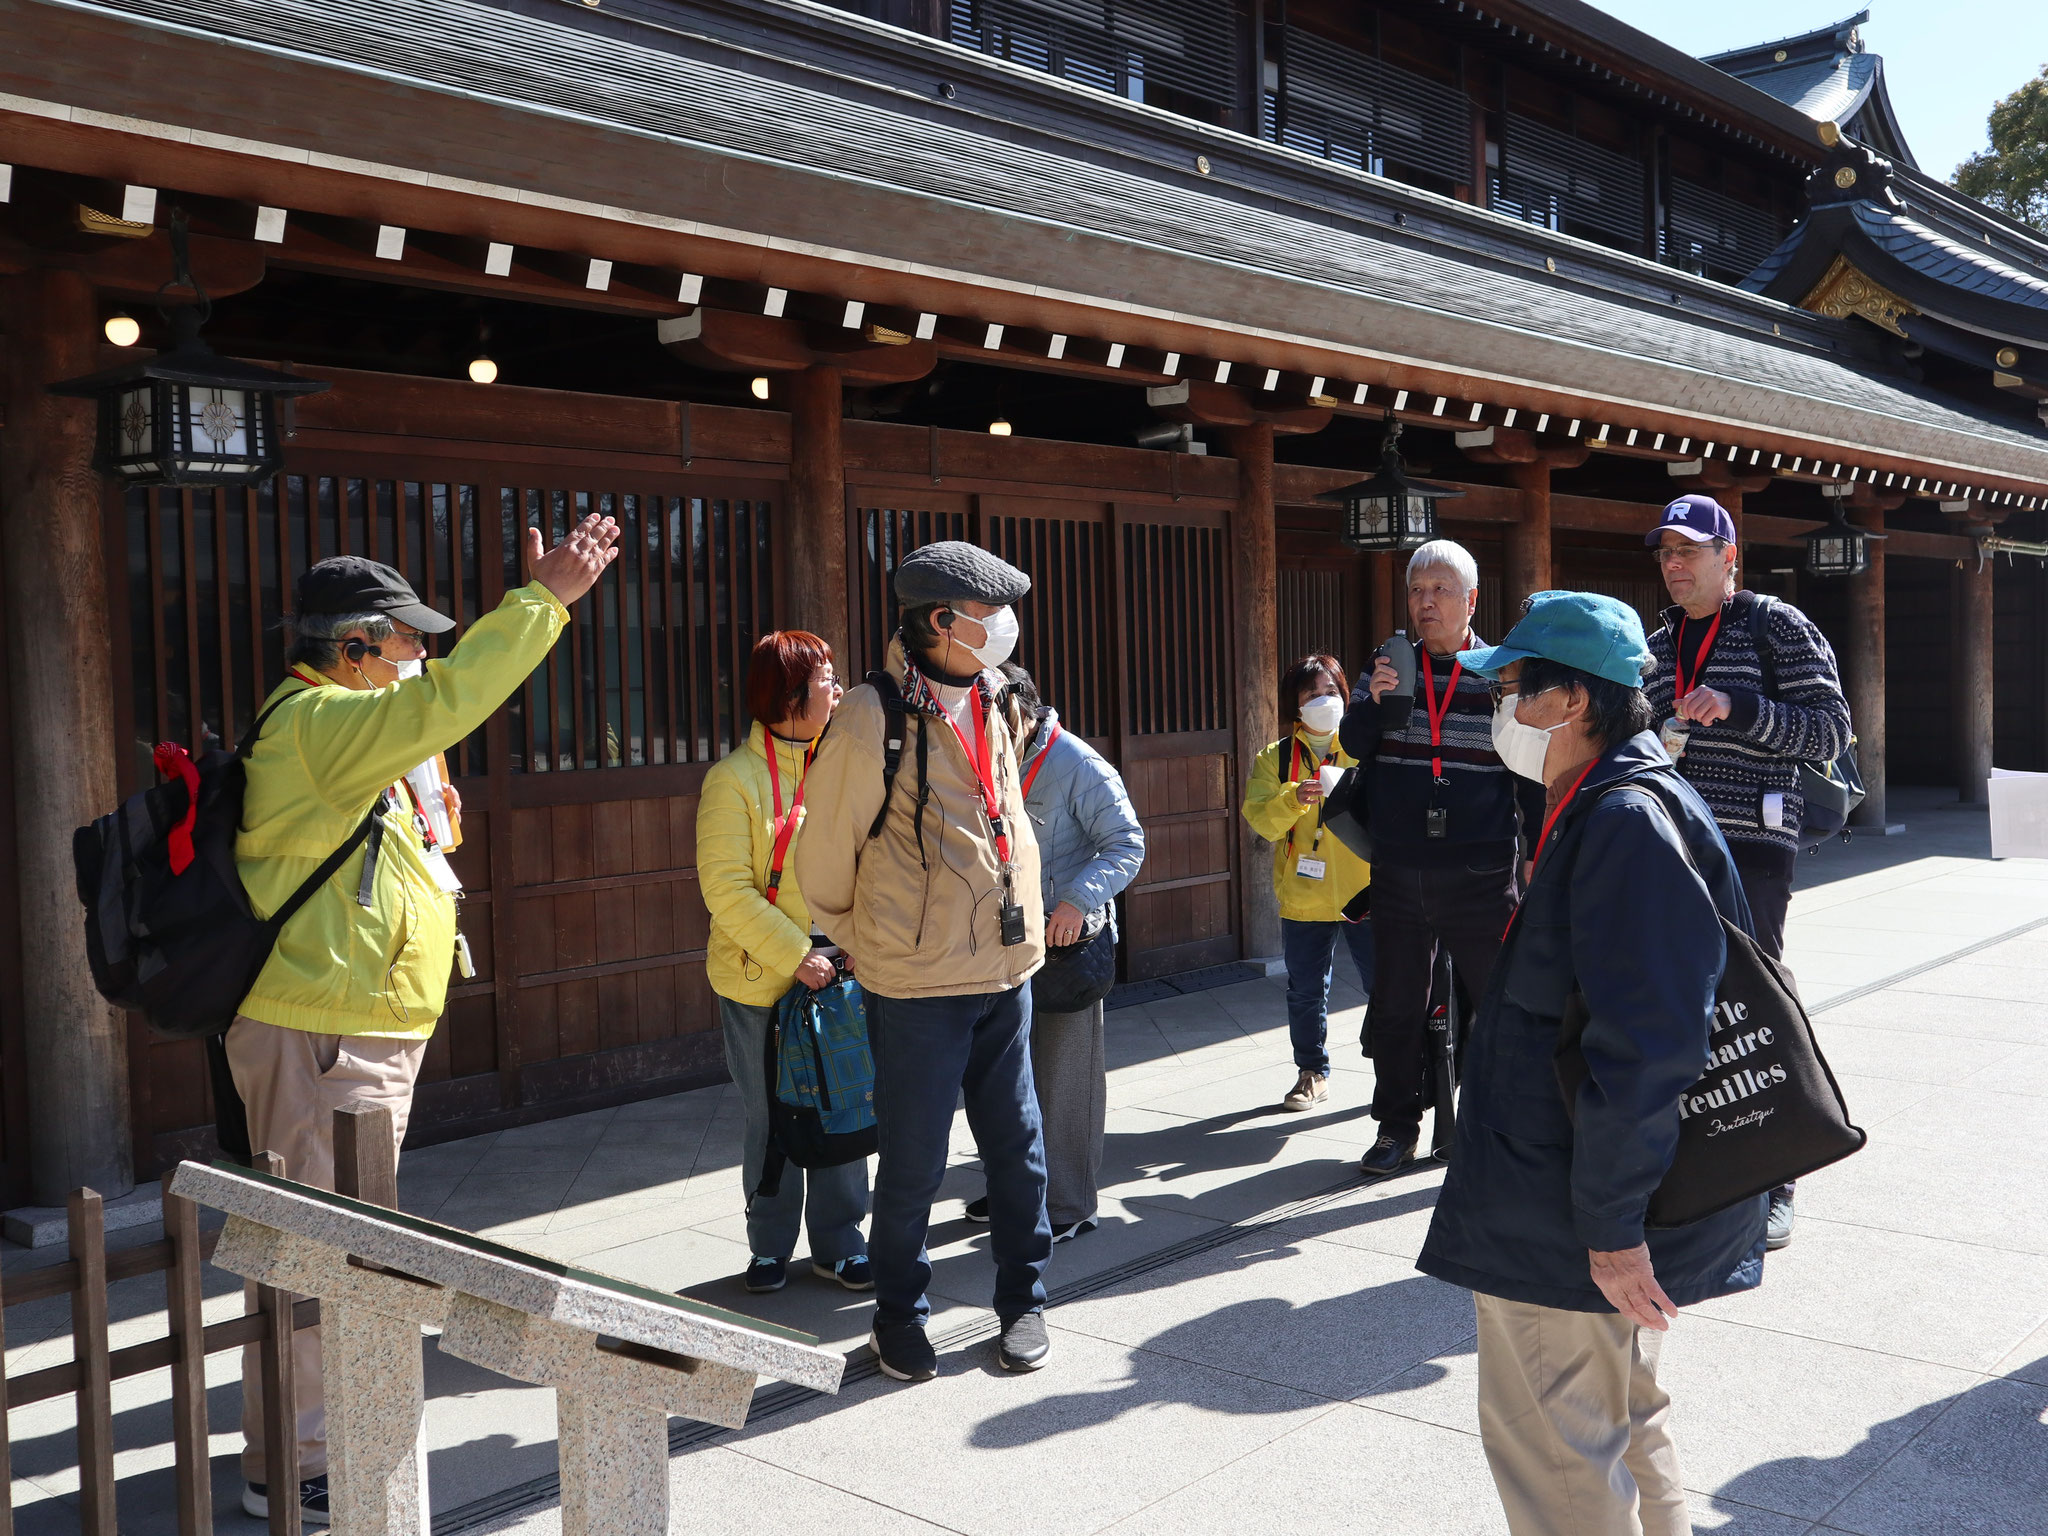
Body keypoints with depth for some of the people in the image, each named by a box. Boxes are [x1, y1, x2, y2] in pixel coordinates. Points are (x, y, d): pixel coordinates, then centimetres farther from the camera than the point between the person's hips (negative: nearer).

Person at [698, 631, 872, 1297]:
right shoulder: (735, 779, -11)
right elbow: (725, 888, -14)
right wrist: (796, 955, -19)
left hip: (835, 972, 4)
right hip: (760, 980, -4)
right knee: (770, 1117, 9)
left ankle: (838, 1243, 22)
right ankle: (769, 1247, 25)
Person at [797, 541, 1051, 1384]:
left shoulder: (986, 712, 9)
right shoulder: (872, 718, -14)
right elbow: (825, 854, -5)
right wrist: (866, 946, 7)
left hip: (1005, 975, 6)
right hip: (918, 987, -6)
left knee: (1017, 1148, 13)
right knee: (914, 1163, 4)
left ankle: (1023, 1302, 29)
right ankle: (899, 1316, 23)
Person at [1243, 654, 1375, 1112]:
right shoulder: (1276, 758, 6)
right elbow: (1261, 820, -6)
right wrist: (1294, 799, -25)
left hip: (1366, 891, -1)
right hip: (1304, 898, 2)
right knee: (1306, 992, 10)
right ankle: (1312, 1073, 26)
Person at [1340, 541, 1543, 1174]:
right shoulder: (1388, 666, 8)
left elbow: (1532, 773, 5)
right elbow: (1353, 747, 2)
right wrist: (1373, 703, -18)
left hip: (1481, 877, -2)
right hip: (1398, 876, 2)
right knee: (1397, 1010, 10)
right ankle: (1398, 1127, 23)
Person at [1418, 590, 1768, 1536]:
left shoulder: (1624, 823, -24)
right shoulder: (1596, 810, 10)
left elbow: (1642, 1047, -27)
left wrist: (1611, 1226, -23)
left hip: (1563, 1215, -10)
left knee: (1549, 1434, 3)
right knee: (1621, 1411, 24)